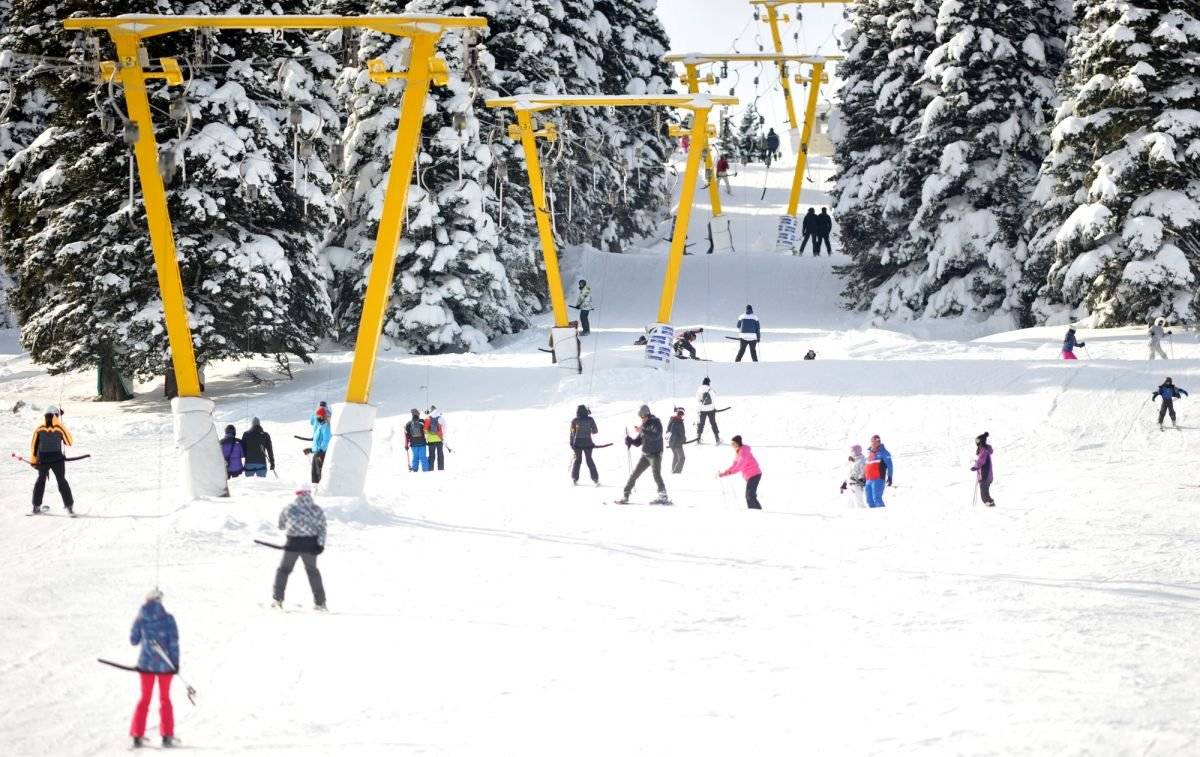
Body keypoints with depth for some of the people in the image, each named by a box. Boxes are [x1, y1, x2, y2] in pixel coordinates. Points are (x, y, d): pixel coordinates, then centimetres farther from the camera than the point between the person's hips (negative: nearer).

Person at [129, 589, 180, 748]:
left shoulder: (140, 619, -4)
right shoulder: (168, 618, -9)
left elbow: (134, 641, 5)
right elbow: (174, 642, -10)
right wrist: (176, 662, -4)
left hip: (146, 663, 1)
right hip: (165, 664, -1)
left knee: (145, 699, 13)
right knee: (165, 699, 13)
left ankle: (137, 735, 7)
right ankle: (167, 735, 9)